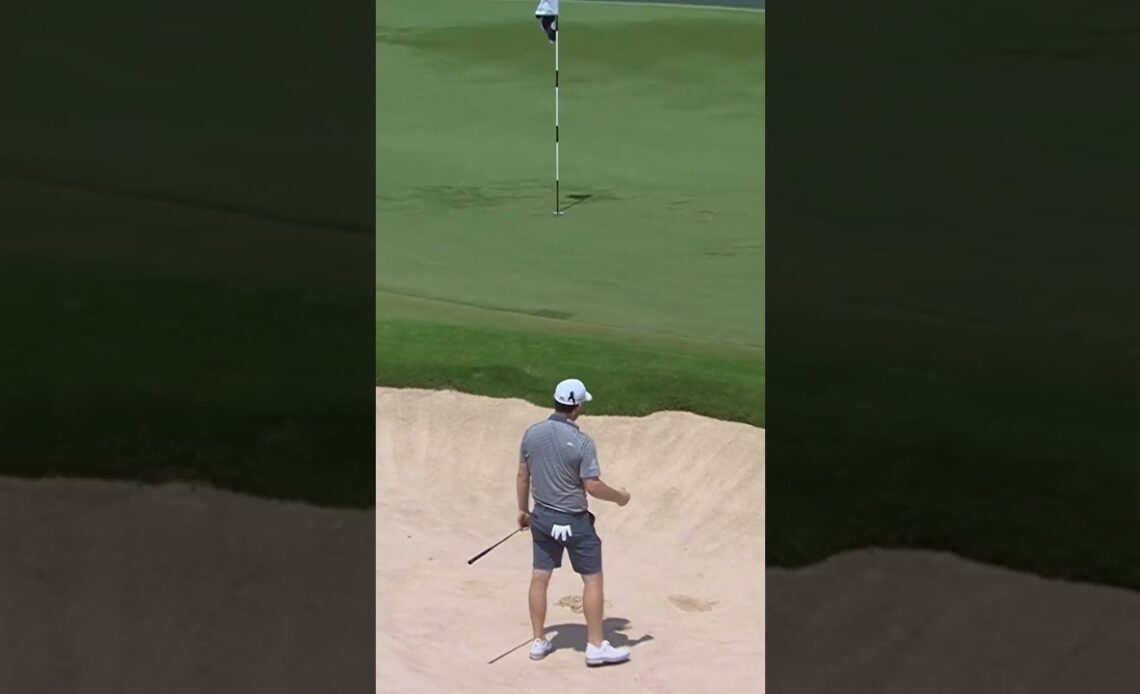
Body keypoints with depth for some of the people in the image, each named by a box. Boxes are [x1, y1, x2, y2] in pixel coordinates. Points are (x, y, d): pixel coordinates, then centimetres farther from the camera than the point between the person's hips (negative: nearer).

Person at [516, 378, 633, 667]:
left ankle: (538, 642, 19)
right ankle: (596, 646, 10)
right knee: (592, 579, 6)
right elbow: (592, 486, -17)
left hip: (542, 516, 5)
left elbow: (523, 476, 5)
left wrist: (523, 509, 18)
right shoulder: (582, 441, -19)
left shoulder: (532, 433, -4)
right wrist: (619, 497, 1)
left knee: (540, 577, 11)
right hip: (573, 521, -5)